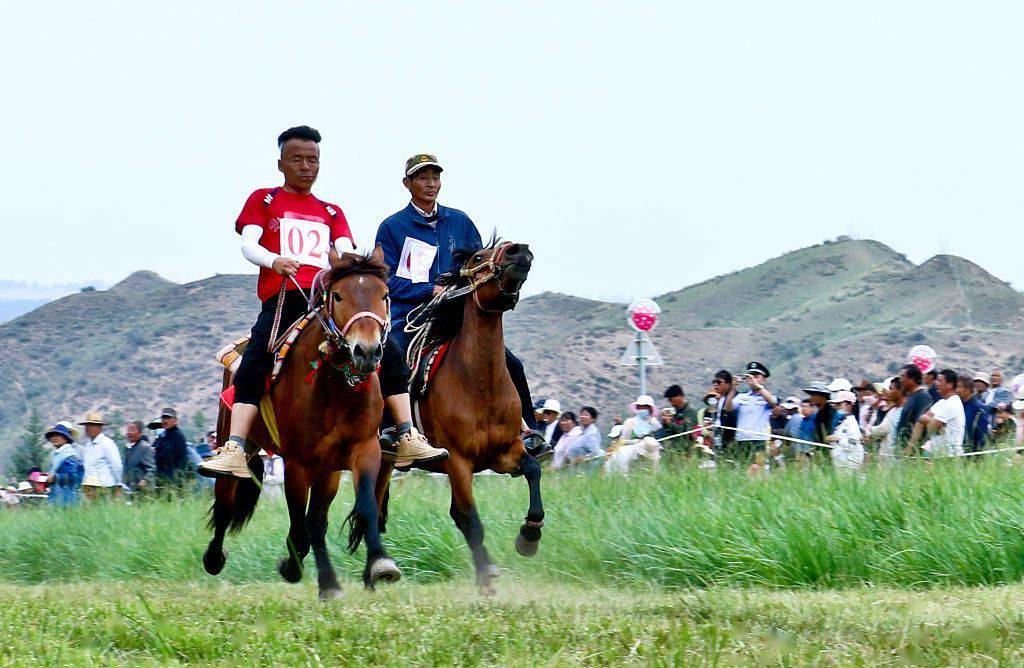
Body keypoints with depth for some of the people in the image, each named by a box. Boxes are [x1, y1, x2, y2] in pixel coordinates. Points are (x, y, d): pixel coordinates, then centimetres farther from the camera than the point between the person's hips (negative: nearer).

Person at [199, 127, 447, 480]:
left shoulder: (331, 212, 27)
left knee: (389, 354, -13)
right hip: (282, 298, -3)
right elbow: (248, 245, 2)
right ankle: (234, 451, -34)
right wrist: (273, 261, -21)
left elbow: (346, 253, 11)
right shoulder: (263, 200, 18)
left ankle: (408, 440, -14)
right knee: (255, 363, -26)